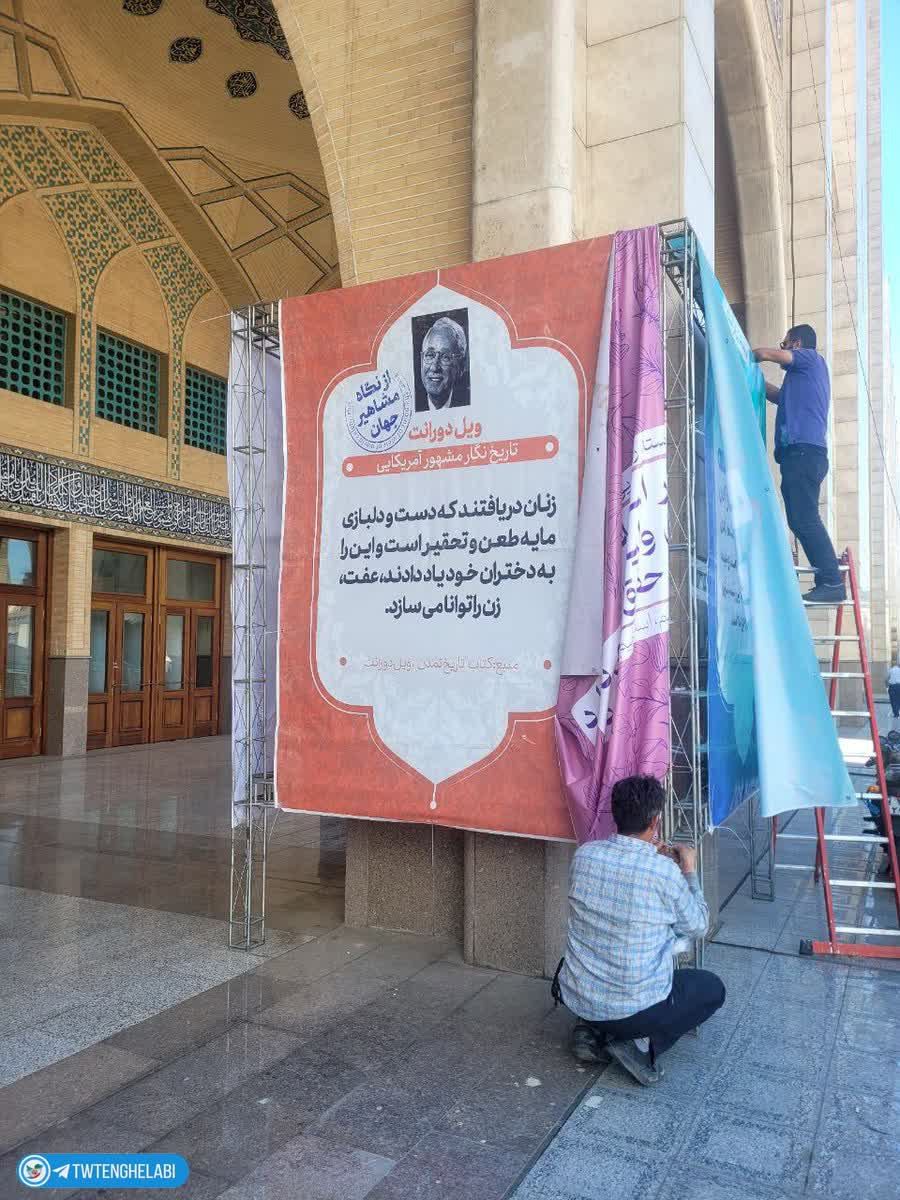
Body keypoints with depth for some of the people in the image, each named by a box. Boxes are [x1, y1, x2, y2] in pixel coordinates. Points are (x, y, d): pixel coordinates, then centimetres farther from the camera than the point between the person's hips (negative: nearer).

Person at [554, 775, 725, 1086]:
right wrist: (690, 871, 11)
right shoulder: (665, 871, -19)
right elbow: (697, 927, 0)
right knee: (713, 988, 21)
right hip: (635, 1009, -5)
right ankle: (643, 1043, 3)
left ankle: (592, 1030, 14)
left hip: (575, 998, 5)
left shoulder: (584, 854, -6)